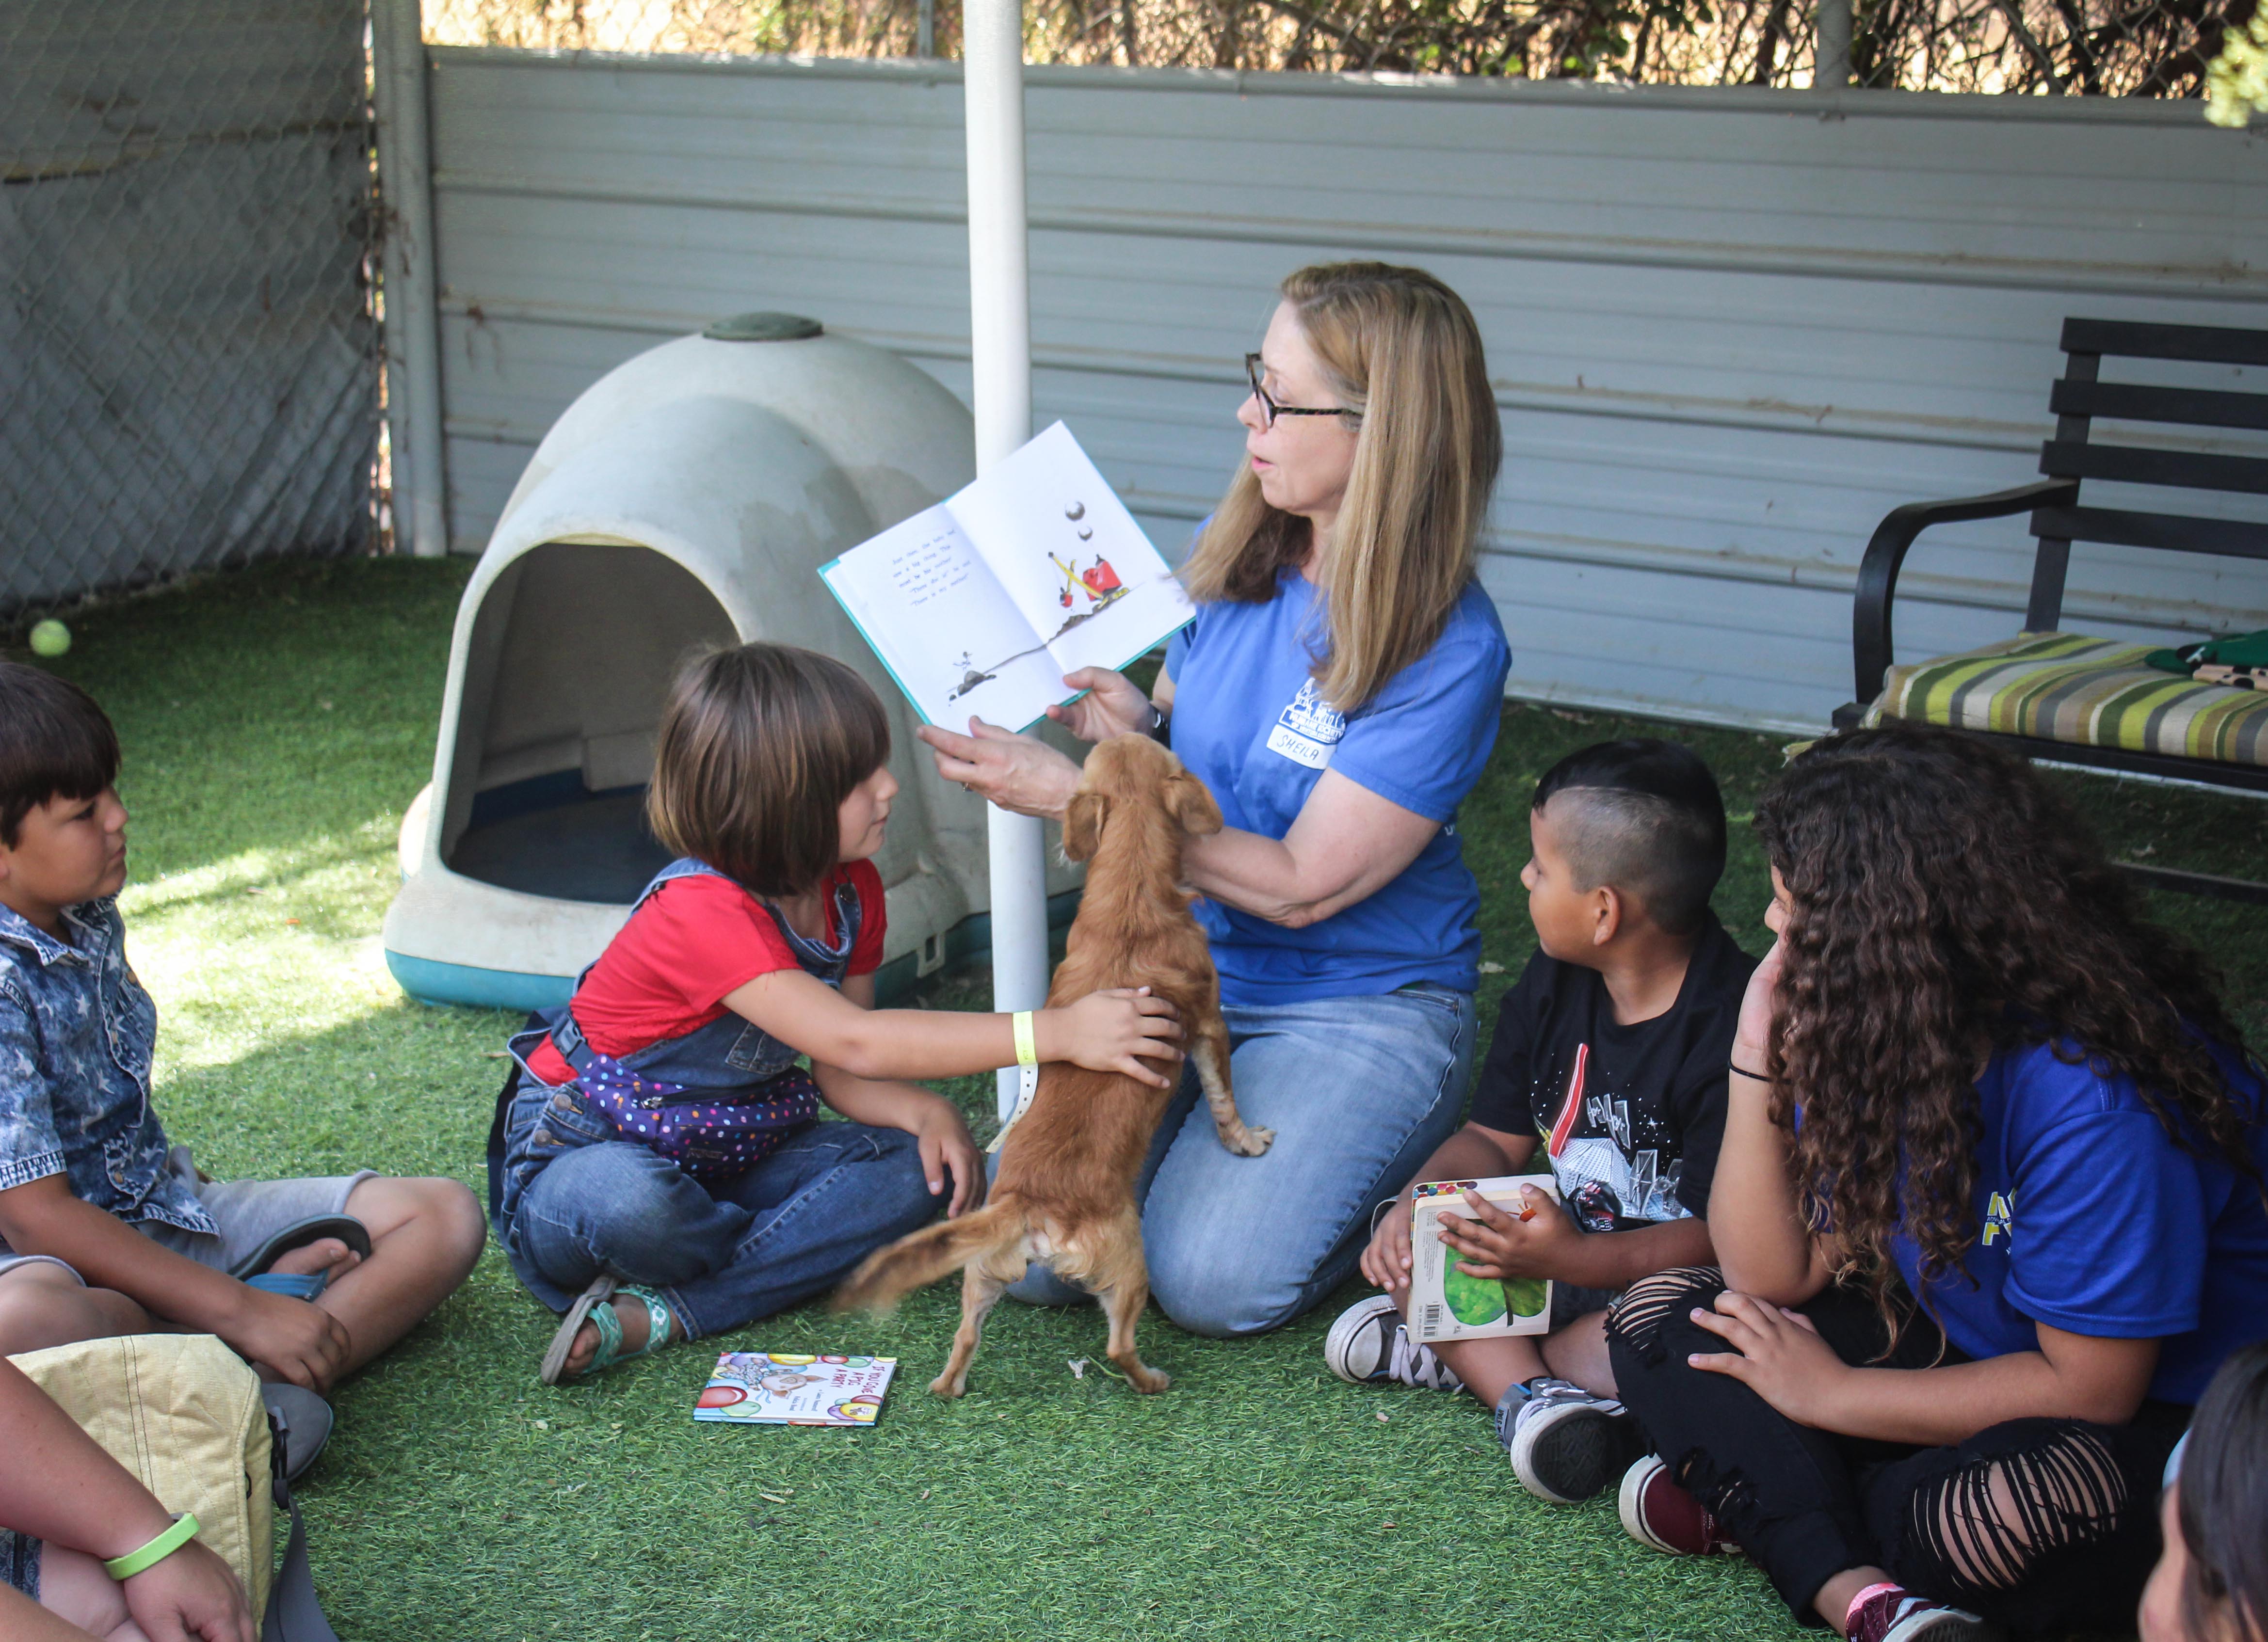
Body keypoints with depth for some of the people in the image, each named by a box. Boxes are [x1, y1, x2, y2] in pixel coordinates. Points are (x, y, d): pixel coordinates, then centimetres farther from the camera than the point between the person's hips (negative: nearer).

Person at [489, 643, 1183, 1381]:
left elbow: (843, 1074, 1)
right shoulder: (702, 911, -30)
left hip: (725, 1154, 7)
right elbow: (853, 1042, -40)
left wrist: (924, 1112, -23)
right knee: (629, 1204, -43)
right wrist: (1055, 1032, -44)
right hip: (579, 1152, -7)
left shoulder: (852, 891, -4)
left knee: (924, 1169, -15)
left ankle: (661, 1315, -22)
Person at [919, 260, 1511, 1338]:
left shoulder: (1450, 652, -21)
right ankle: (1233, 1126, 16)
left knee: (1211, 1279, -24)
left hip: (1361, 1005, -5)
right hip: (1180, 968, 5)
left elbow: (1301, 887, -21)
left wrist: (1078, 797, -23)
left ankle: (1371, 1167, 7)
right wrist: (1138, 719, -9)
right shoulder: (1232, 552, -2)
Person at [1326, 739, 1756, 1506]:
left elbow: (1721, 1233, -26)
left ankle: (1457, 1356, -27)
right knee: (1402, 1236, -7)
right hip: (1566, 1249, 8)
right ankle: (1528, 1392, -27)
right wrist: (1418, 1200, -12)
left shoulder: (1734, 1026, -24)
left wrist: (1571, 1259, -38)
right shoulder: (1554, 983, 2)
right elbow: (1494, 1138, 9)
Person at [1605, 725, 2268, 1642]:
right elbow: (1773, 1278, -3)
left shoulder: (2095, 1091, -28)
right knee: (1660, 1318, -5)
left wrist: (1831, 1394, -17)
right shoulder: (1871, 1032, -3)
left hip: (2154, 1420, -8)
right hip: (1974, 1352, 8)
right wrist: (1759, 1058, -13)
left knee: (2025, 1494, -42)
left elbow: (2088, 1387, -25)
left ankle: (1755, 1504, -12)